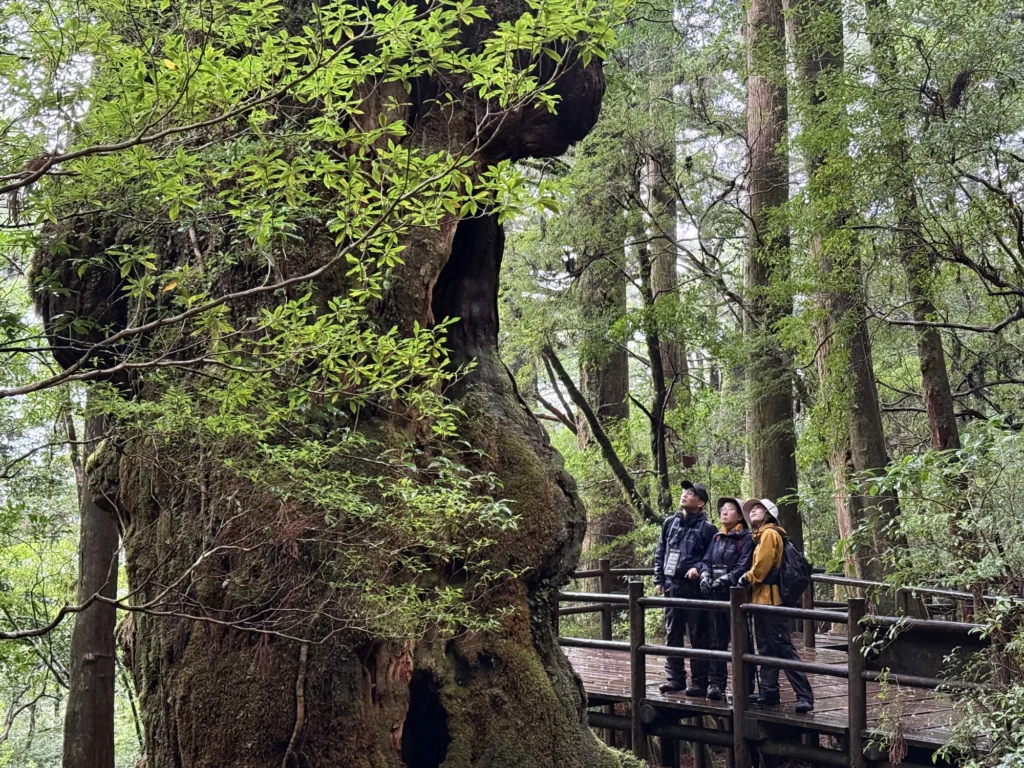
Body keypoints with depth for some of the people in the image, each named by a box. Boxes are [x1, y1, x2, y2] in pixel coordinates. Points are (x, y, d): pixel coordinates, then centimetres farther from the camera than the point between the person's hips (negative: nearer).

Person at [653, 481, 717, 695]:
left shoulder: (707, 528, -5)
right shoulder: (670, 523, 10)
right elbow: (660, 553, 15)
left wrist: (699, 568, -19)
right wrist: (659, 580, 10)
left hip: (694, 588, -5)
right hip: (672, 587, 5)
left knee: (698, 636, 0)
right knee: (673, 634, 11)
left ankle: (700, 682, 6)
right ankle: (675, 677, 19)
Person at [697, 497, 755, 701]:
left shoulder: (746, 538, -5)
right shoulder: (717, 537, 16)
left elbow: (743, 567, -14)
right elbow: (706, 561, 13)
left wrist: (724, 581, -21)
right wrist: (705, 576, -7)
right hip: (715, 595, 7)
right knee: (717, 641, 10)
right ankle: (716, 684, 15)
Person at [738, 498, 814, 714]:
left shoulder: (769, 533, -11)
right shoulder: (761, 535, 18)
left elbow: (761, 565, -18)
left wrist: (747, 578, -5)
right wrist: (749, 579, 2)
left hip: (770, 599, -10)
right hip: (762, 599, 10)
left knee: (783, 648, -11)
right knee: (767, 650, 13)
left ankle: (804, 696, -11)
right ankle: (768, 692, 19)